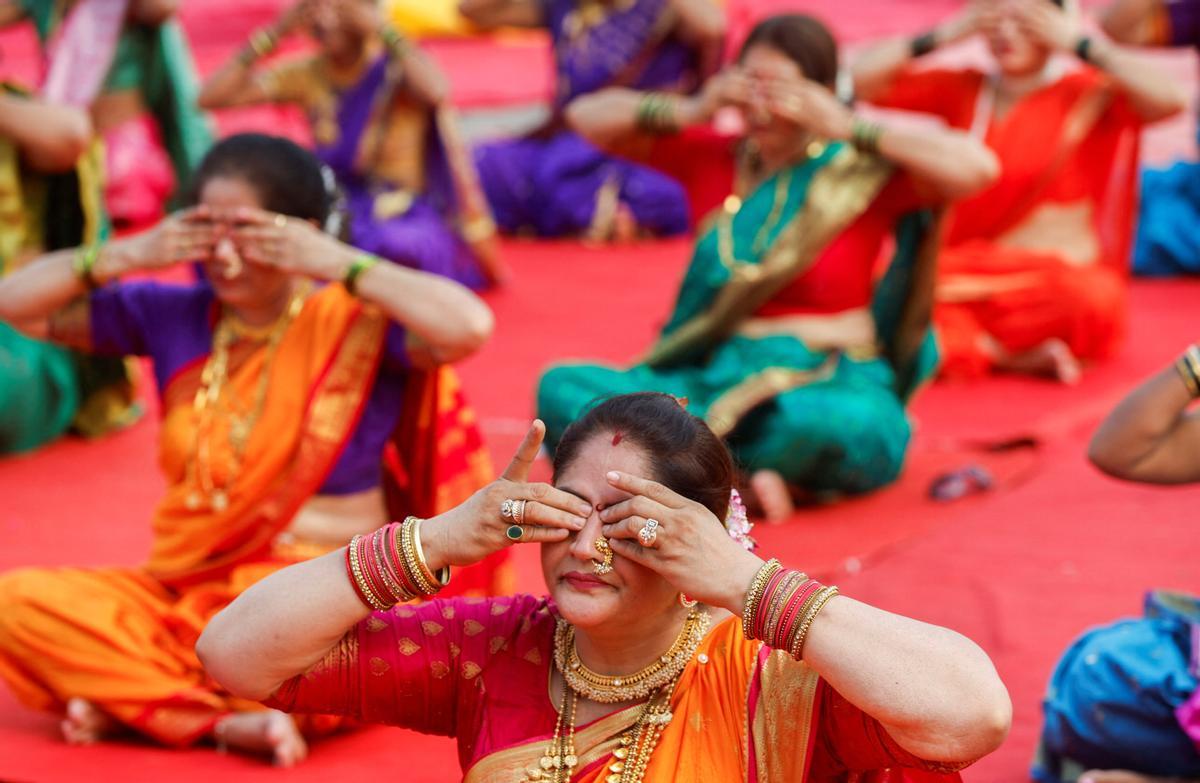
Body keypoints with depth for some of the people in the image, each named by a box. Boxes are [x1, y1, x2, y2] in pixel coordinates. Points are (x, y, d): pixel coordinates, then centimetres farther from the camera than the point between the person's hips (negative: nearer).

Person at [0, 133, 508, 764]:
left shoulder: (356, 324, -5)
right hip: (182, 588, 5)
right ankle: (222, 721, -23)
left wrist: (339, 263, -18)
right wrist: (127, 256, -3)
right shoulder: (174, 316, 8)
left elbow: (469, 327, -26)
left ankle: (131, 697, -18)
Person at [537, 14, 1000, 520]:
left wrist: (850, 128, -14)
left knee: (831, 426, -42)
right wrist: (690, 112, -2)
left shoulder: (864, 172, 0)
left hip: (830, 385, -4)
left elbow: (978, 168, -17)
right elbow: (588, 118, 14)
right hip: (715, 377, 4)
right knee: (561, 387, -21)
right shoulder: (720, 159, 11)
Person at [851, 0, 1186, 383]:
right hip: (966, 273, 2)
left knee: (1086, 295, -39)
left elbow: (1168, 99, -17)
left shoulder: (1088, 91, 2)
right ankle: (1018, 356, -26)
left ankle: (956, 341, -19)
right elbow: (861, 78, 3)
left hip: (1057, 276, -2)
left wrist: (1079, 43, -12)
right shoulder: (960, 89, 10)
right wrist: (945, 34, -3)